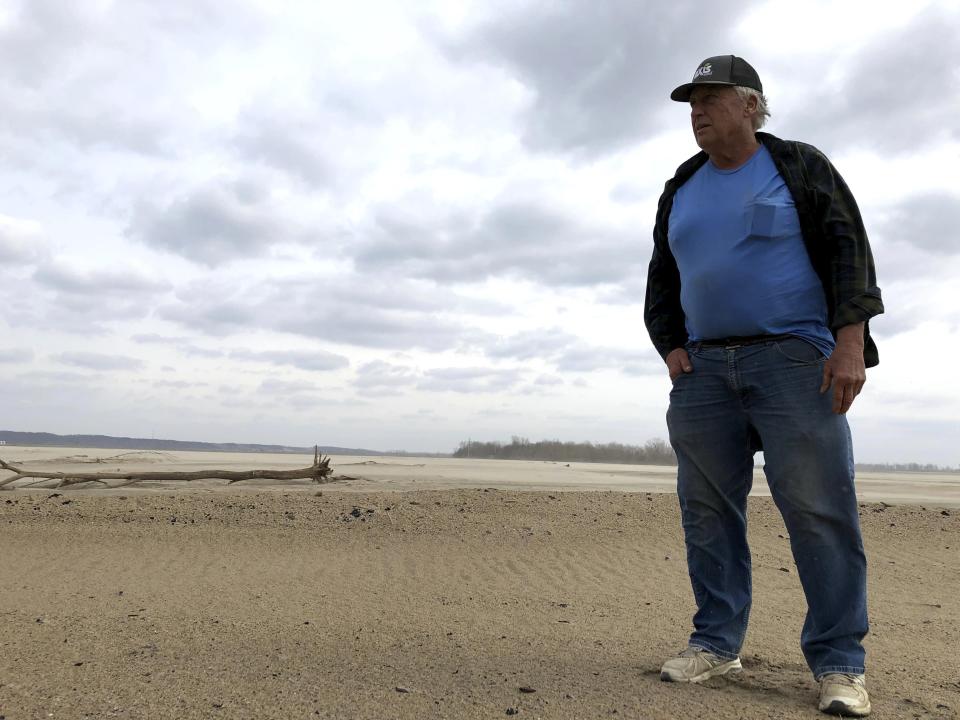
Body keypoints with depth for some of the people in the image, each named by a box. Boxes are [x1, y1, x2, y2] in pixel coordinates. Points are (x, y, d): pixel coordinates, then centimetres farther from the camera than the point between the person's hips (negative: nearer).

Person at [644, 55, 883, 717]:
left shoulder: (800, 167, 6)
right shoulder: (681, 190, 18)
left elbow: (848, 250, -1)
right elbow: (662, 278, 21)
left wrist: (851, 341, -12)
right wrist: (672, 346, 7)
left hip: (792, 359, -4)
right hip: (703, 369, 5)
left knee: (818, 508, -6)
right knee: (707, 511, 3)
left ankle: (839, 662, 4)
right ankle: (716, 643, 14)